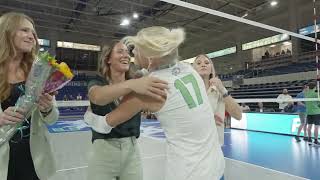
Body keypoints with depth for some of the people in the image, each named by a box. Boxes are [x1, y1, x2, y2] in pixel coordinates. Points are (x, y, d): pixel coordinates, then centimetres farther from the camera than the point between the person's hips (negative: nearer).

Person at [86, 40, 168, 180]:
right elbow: (98, 97, -31)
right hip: (103, 150, -2)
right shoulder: (96, 83, -7)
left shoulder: (135, 84, 2)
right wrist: (131, 85, -49)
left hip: (132, 151, 3)